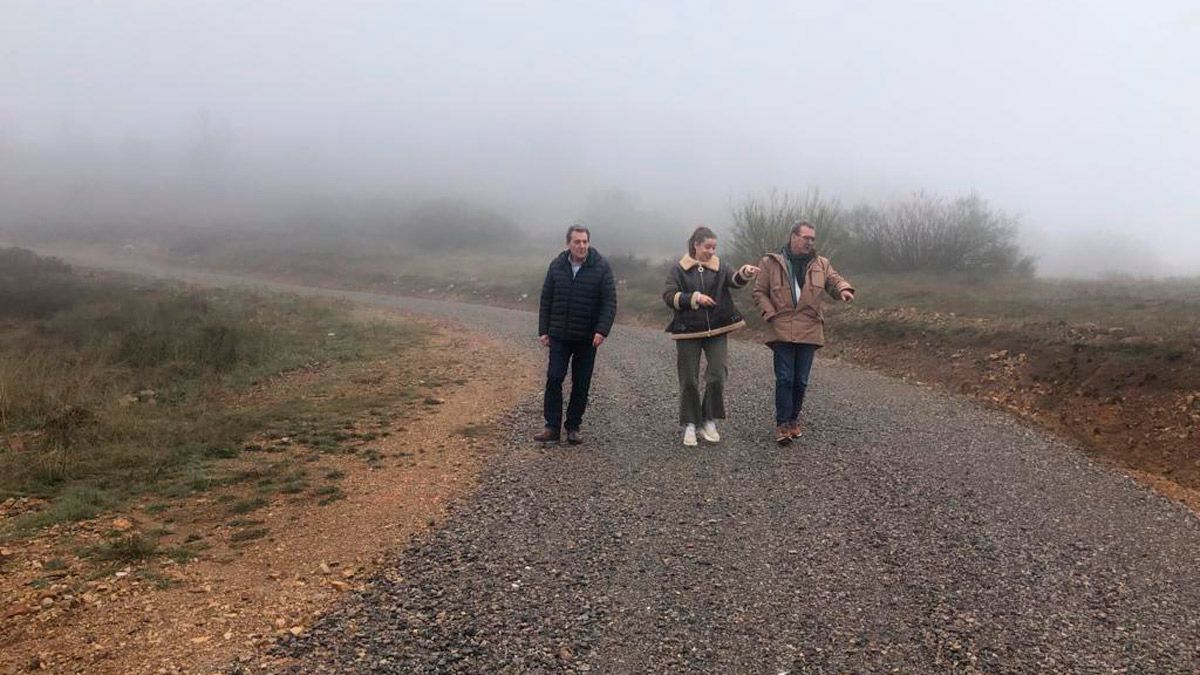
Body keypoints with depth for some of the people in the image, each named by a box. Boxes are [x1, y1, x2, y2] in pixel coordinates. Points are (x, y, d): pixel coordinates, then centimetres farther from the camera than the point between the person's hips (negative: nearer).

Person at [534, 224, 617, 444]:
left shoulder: (601, 267, -6)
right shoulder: (557, 266, 2)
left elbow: (610, 302, -8)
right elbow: (546, 300, 8)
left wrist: (602, 330, -19)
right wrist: (543, 330, 4)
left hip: (587, 338, -1)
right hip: (559, 336, 2)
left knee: (581, 384, 6)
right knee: (554, 379, -5)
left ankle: (573, 428, 18)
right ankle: (552, 427, 2)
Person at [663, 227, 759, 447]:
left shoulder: (719, 267, 7)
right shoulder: (678, 269, 1)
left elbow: (734, 280, -11)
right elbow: (668, 296, -9)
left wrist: (744, 273, -33)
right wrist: (695, 298, -20)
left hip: (717, 330, 2)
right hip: (688, 332, -2)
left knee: (717, 376, -3)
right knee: (689, 380, 3)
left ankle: (709, 421, 12)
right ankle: (690, 425, 14)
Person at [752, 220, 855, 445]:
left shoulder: (821, 264, 11)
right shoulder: (771, 263, 3)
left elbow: (834, 280, 6)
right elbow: (759, 292, 5)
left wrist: (844, 289, -18)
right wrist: (771, 314, -8)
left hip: (809, 332, 3)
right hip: (782, 331, -3)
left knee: (801, 381, 8)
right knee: (785, 379, -5)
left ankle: (793, 420, 24)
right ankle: (782, 423, 3)